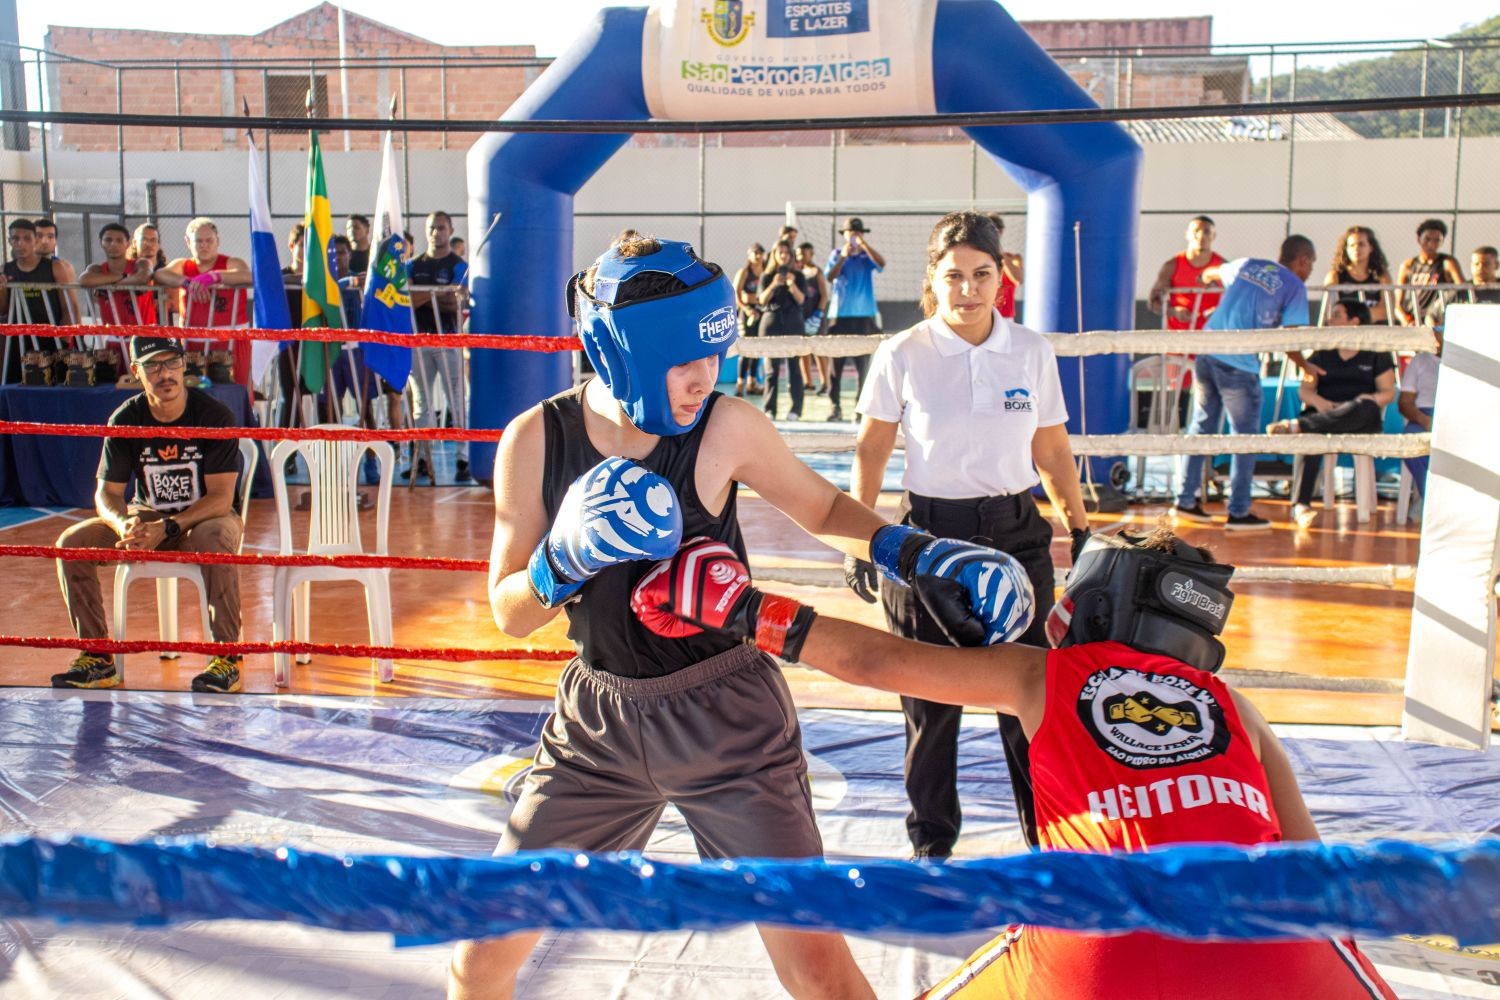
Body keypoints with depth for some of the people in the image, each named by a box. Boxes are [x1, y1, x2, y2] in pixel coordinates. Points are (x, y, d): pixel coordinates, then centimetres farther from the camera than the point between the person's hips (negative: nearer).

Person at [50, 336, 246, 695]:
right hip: (146, 516, 4)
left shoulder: (214, 415, -16)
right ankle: (97, 658, -6)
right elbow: (106, 492, -4)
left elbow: (221, 498, -20)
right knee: (71, 542, -16)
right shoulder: (125, 420, -5)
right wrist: (123, 525, -27)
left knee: (217, 540, -39)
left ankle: (227, 659, -27)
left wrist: (167, 528, -32)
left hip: (204, 517, -4)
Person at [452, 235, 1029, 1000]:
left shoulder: (728, 428, -13)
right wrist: (564, 561, -23)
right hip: (598, 716, 2)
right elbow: (508, 612, -2)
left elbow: (825, 511, 4)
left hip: (727, 715, -2)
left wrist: (921, 555, -12)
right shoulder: (537, 440, -8)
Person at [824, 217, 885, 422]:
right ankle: (836, 406, 4)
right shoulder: (836, 254, 7)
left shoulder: (867, 256, 6)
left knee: (863, 363, 0)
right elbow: (830, 277, -8)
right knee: (835, 362, -1)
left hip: (864, 315, 0)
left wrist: (864, 244, -20)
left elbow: (881, 263, -15)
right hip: (839, 315, 0)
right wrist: (843, 256, -20)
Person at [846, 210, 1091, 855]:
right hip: (928, 534, -1)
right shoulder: (903, 355, -5)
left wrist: (1082, 529, 10)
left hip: (1016, 531, 2)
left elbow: (1052, 451, 10)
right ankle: (931, 840, 27)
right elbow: (871, 451, 2)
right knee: (930, 701, 8)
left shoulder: (1032, 352, 0)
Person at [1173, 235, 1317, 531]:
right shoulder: (1294, 286, 2)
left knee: (1201, 427, 16)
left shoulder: (1246, 265, 19)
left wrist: (1206, 277, 60)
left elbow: (1210, 273, 38)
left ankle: (1185, 501, 21)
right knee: (1245, 436, 5)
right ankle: (1238, 513, 8)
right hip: (1238, 364, -6)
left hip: (1206, 351, 6)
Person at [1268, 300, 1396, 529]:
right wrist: (1318, 401, -13)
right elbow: (1304, 390, 10)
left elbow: (1388, 392, 5)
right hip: (1323, 415, 1)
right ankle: (1300, 505, -51)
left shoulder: (1376, 353, 12)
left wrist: (1369, 399, -18)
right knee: (1311, 436, -37)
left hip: (1363, 423, -1)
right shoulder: (1322, 353, 20)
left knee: (1365, 407, -40)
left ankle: (1296, 425, -49)